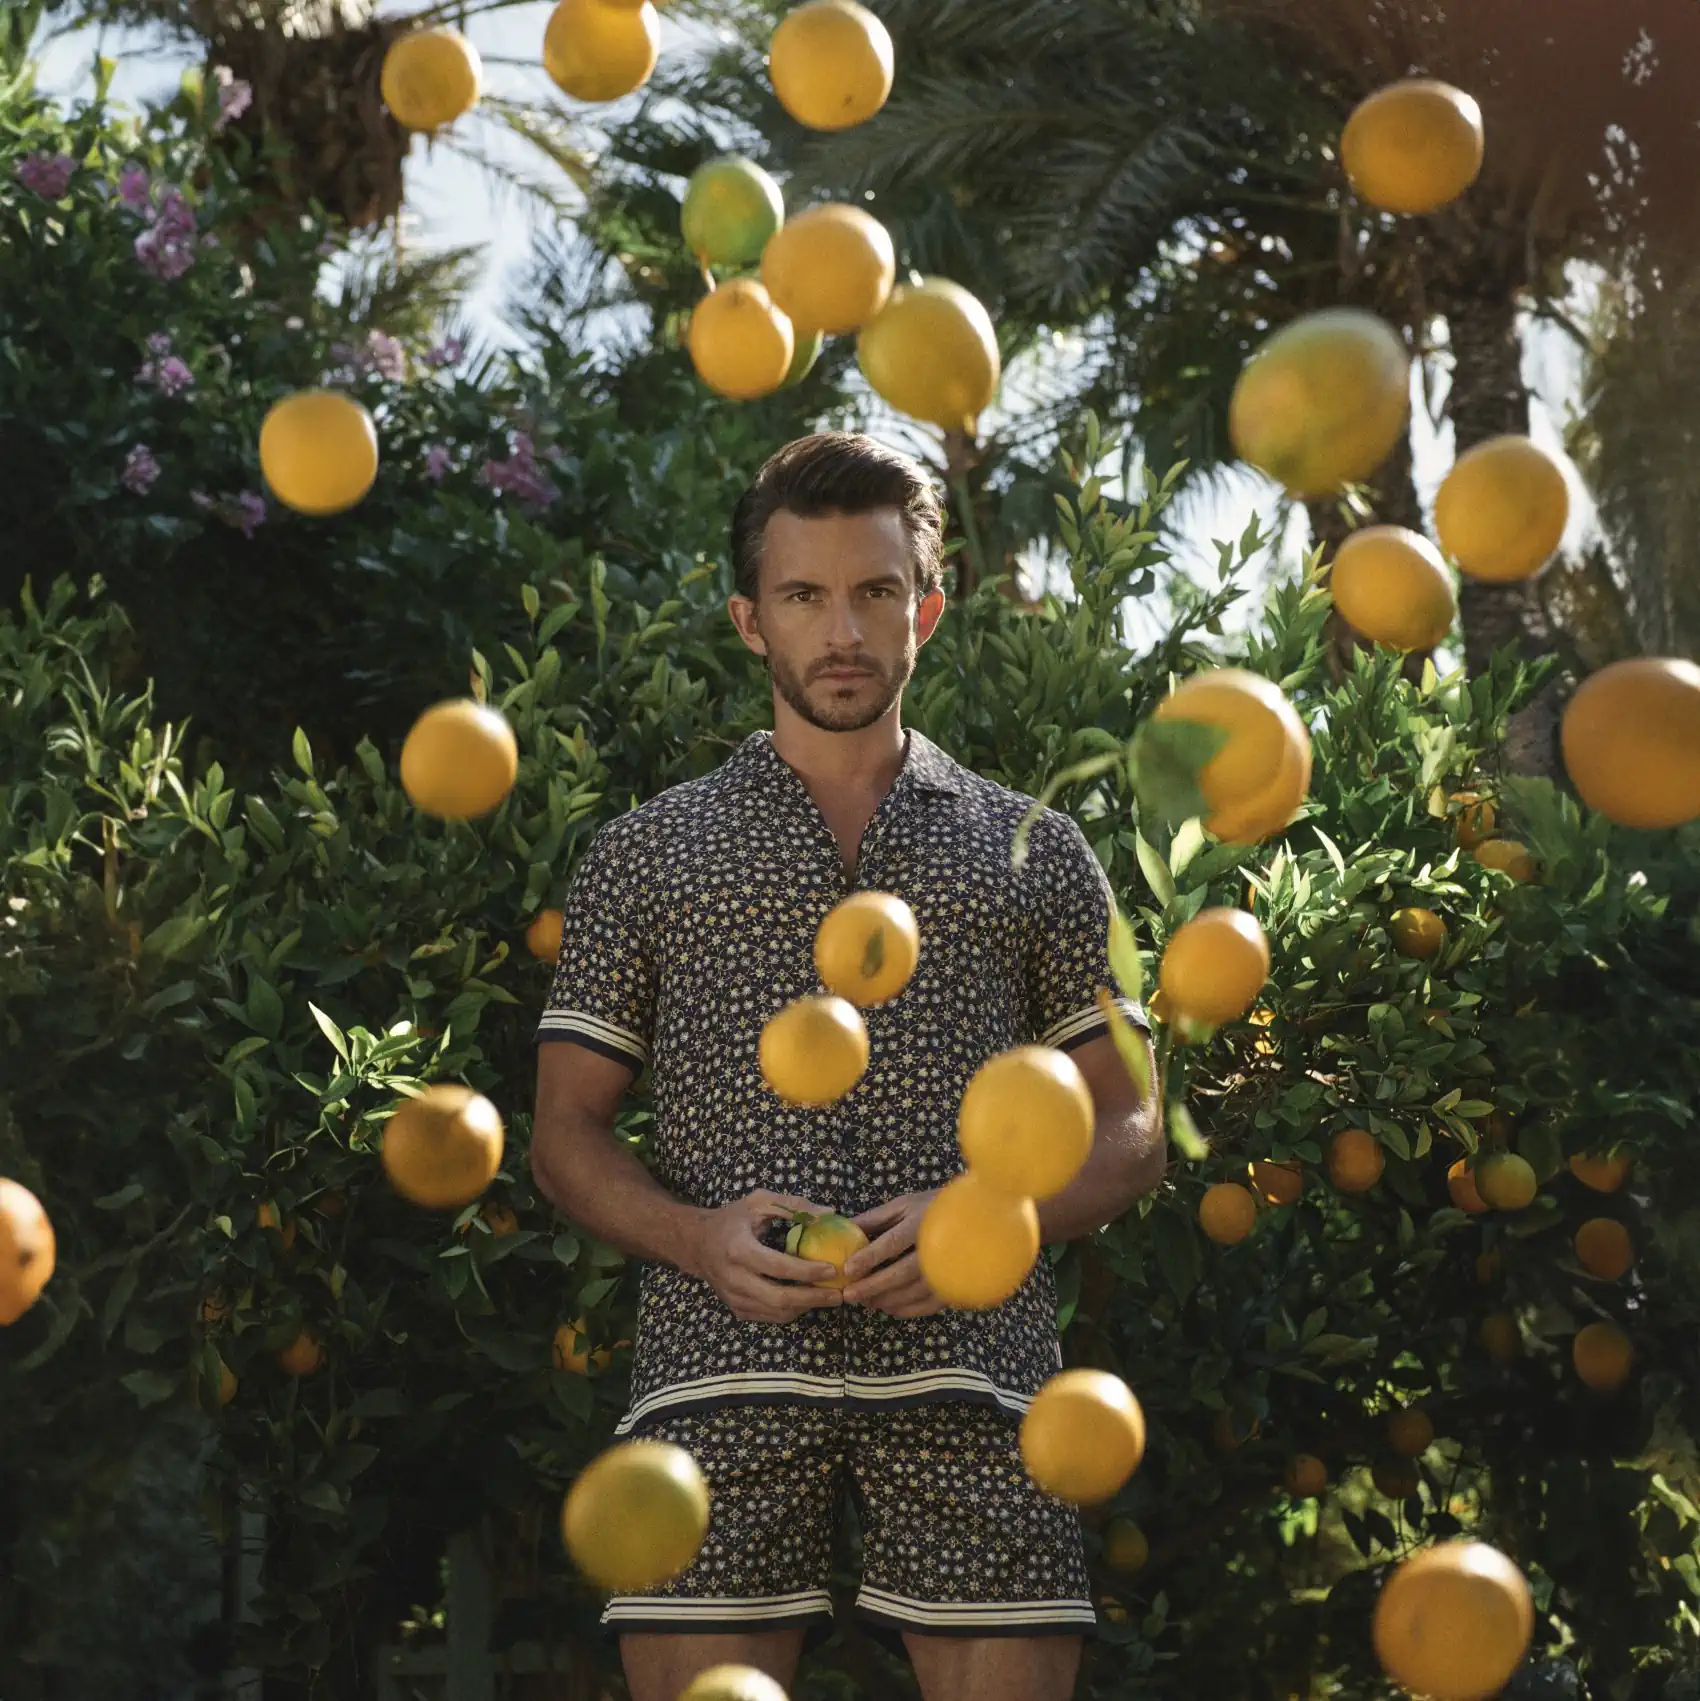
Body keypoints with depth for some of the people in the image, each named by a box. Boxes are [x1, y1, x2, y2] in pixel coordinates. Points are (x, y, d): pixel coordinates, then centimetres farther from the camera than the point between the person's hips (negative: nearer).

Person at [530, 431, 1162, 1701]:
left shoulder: (1037, 855, 17)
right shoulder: (646, 856, 16)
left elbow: (1128, 1130, 13)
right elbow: (568, 1134, 12)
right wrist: (699, 1236, -8)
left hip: (970, 1364, 0)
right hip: (721, 1363, 0)